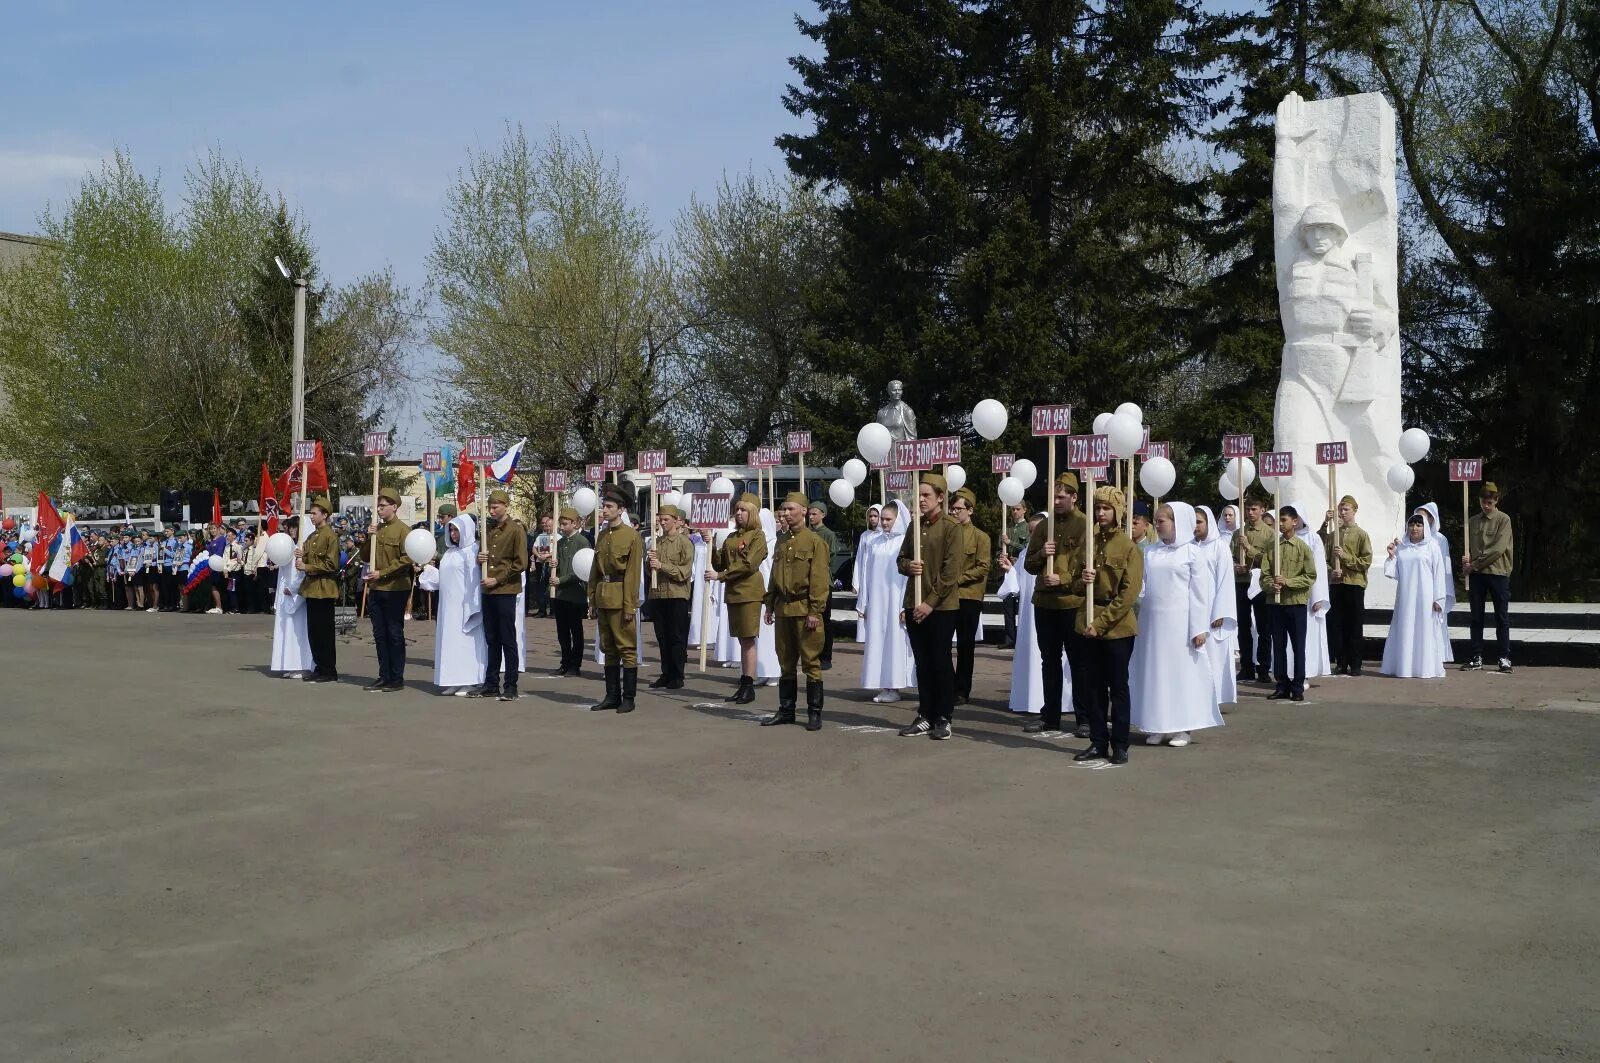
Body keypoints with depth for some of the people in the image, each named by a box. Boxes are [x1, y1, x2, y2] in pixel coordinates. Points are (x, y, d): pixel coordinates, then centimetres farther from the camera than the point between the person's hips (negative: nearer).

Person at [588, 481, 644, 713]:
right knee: (608, 649, 11)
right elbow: (595, 570, 15)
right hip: (603, 598, 7)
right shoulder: (602, 535, 12)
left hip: (620, 600, -7)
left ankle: (628, 698, 3)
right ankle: (612, 696, 18)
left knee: (627, 648, -1)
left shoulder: (632, 535, -7)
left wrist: (630, 606, -15)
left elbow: (633, 573, -11)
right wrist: (592, 601, 11)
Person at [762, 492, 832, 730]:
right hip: (783, 609, 7)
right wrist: (770, 606, 14)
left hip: (805, 610, -6)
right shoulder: (781, 541, 14)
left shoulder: (815, 541, -7)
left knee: (811, 663, -2)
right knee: (785, 662, 12)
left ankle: (815, 713, 4)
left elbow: (819, 579, -11)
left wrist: (815, 611, -16)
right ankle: (786, 710, 20)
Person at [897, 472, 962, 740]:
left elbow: (951, 572, -13)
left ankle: (944, 718, 8)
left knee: (940, 661, 0)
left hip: (942, 606, -6)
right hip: (914, 605, 6)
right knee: (922, 662, 10)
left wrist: (931, 602, -16)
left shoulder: (951, 528, -8)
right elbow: (901, 559, 17)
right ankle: (925, 716, 17)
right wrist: (908, 566, -8)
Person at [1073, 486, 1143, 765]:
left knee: (1118, 686, 1)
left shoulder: (1129, 547, -7)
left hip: (1117, 626, -5)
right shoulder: (1088, 542, 9)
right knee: (1093, 685, 8)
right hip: (1089, 623, 5)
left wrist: (1102, 622, -17)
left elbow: (1130, 592, -12)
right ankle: (1098, 742, 16)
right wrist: (1082, 580, -6)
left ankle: (1120, 745, 9)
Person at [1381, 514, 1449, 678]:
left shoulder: (1431, 547, 1)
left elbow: (1439, 573, -2)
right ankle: (1405, 667, 9)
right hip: (1405, 597, 3)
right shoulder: (1400, 547, 10)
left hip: (1424, 597, -3)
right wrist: (1392, 556, -5)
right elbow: (1394, 573, 10)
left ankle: (1426, 667, 4)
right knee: (1405, 631, 4)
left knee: (1424, 631, -1)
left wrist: (1438, 599, -7)